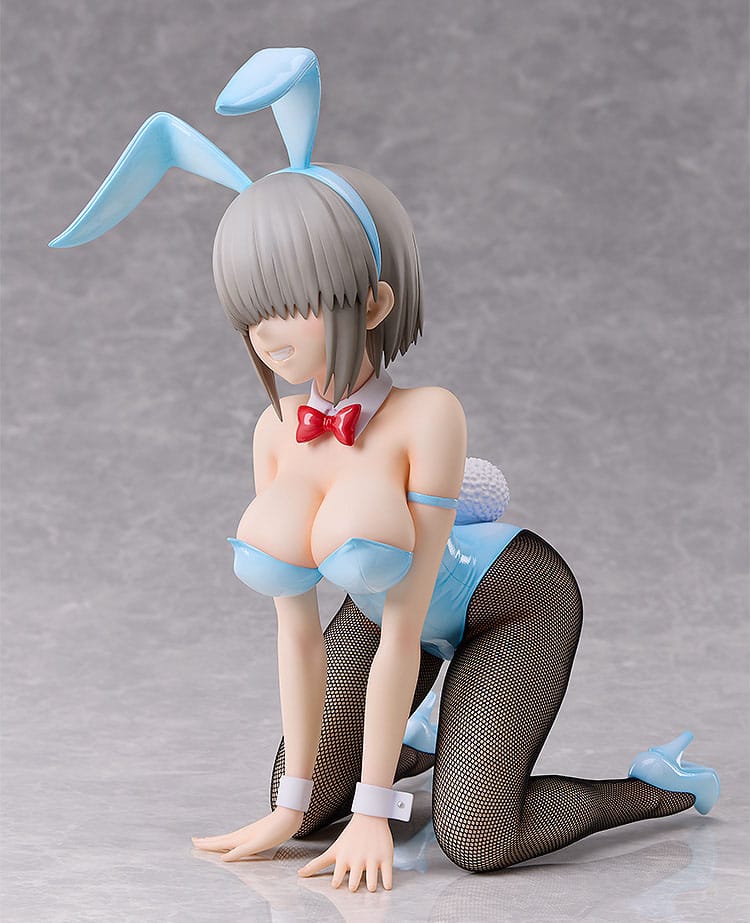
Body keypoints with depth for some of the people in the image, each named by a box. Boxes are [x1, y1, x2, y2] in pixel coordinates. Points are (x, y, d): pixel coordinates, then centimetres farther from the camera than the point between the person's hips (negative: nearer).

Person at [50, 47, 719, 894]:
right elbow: (299, 628, -13)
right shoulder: (278, 432, -18)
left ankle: (660, 787, 6)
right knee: (307, 805, 3)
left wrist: (374, 813, -24)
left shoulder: (426, 415, -36)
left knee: (475, 840, -20)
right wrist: (292, 801, -9)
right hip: (396, 603, 6)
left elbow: (403, 629, -31)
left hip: (502, 605, -6)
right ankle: (427, 741, 33)